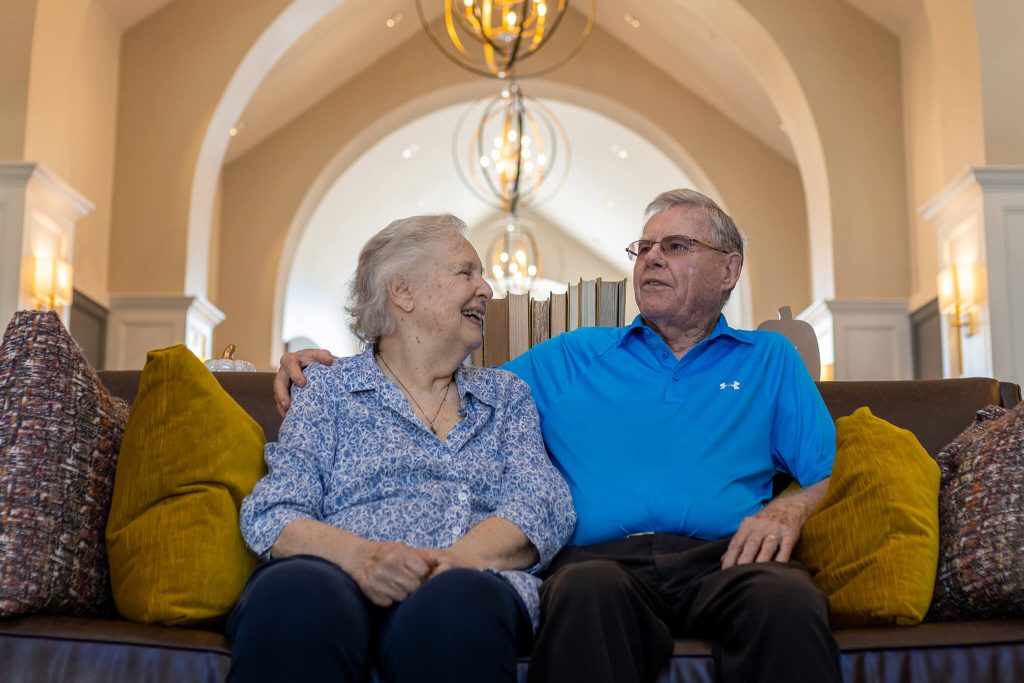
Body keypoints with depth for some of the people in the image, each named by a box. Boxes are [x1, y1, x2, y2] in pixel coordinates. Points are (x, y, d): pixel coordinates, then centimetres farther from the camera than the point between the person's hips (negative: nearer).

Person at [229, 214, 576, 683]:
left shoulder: (506, 394, 24)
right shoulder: (329, 388, 17)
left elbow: (545, 504, 8)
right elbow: (272, 514, 4)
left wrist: (458, 557, -14)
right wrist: (361, 555, -18)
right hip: (337, 578, 0)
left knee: (456, 602, -37)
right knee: (298, 595, -37)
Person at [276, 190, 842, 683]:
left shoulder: (769, 360, 24)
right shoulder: (571, 359, 26)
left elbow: (832, 473, 17)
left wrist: (789, 509, -7)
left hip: (722, 557, 1)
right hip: (604, 558, 0)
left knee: (786, 598, -37)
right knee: (587, 591, -39)